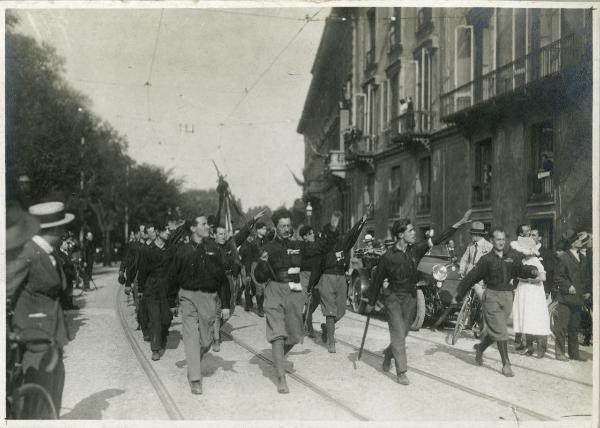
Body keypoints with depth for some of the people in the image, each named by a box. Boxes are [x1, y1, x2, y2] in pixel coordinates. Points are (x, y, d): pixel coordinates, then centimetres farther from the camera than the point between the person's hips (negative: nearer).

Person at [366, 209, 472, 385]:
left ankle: (388, 354, 40)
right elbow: (377, 280, -3)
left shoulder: (415, 250, -1)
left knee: (402, 334, 13)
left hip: (410, 297, 5)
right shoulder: (388, 257, -13)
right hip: (393, 297, -5)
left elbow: (439, 239, -2)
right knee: (398, 333, -9)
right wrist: (371, 302, 3)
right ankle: (401, 372, -3)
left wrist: (459, 223, -6)